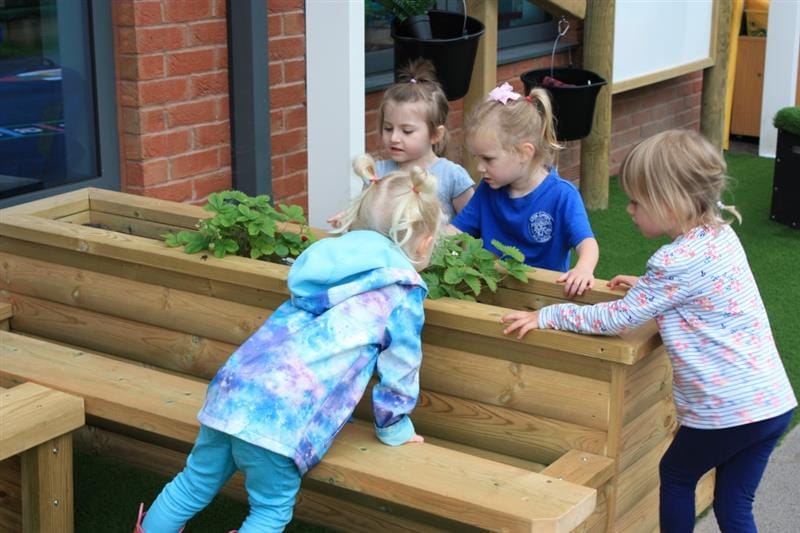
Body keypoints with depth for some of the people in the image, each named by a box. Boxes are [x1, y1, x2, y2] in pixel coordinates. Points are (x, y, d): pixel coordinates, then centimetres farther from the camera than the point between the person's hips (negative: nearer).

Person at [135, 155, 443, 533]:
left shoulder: (334, 262, 23)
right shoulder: (404, 291, 3)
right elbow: (399, 370, 9)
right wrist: (396, 428, 26)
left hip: (236, 383, 7)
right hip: (283, 412, -6)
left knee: (194, 485, 20)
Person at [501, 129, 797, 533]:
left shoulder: (677, 262, -20)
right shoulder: (721, 233, 7)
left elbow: (617, 318, -15)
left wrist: (547, 316, -8)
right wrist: (648, 285, 21)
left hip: (727, 409, -7)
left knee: (675, 476, 19)